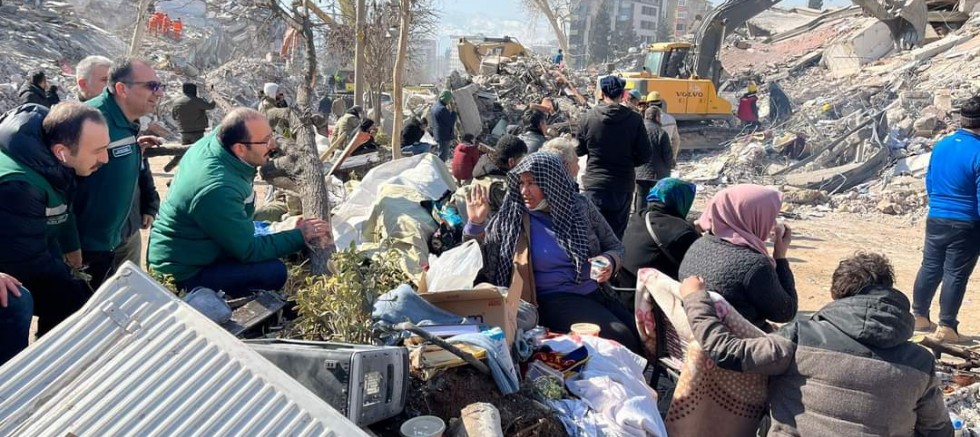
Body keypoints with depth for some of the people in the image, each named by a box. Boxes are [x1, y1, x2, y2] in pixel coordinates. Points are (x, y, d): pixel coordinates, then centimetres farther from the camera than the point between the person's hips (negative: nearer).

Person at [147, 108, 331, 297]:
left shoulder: (214, 139, -9)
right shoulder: (218, 190, -34)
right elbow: (248, 251, -25)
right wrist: (300, 236, -15)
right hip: (184, 275, -10)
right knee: (274, 272, -23)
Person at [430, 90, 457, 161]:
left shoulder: (435, 106, 7)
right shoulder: (442, 109, -25)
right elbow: (451, 123, -22)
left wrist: (449, 110, 6)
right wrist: (453, 111, -17)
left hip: (438, 135, 10)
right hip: (444, 136, -10)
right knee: (443, 157, -1)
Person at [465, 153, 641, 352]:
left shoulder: (581, 206, 4)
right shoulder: (513, 217, -1)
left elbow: (615, 247, 14)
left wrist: (609, 261, -9)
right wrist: (476, 224, -14)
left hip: (594, 292, 4)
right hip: (554, 300, -3)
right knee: (620, 337, -25)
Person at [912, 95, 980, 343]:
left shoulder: (941, 146, 4)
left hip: (936, 219, 6)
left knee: (930, 268, 16)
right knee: (955, 274, 1)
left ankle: (919, 317, 24)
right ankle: (946, 327, 6)